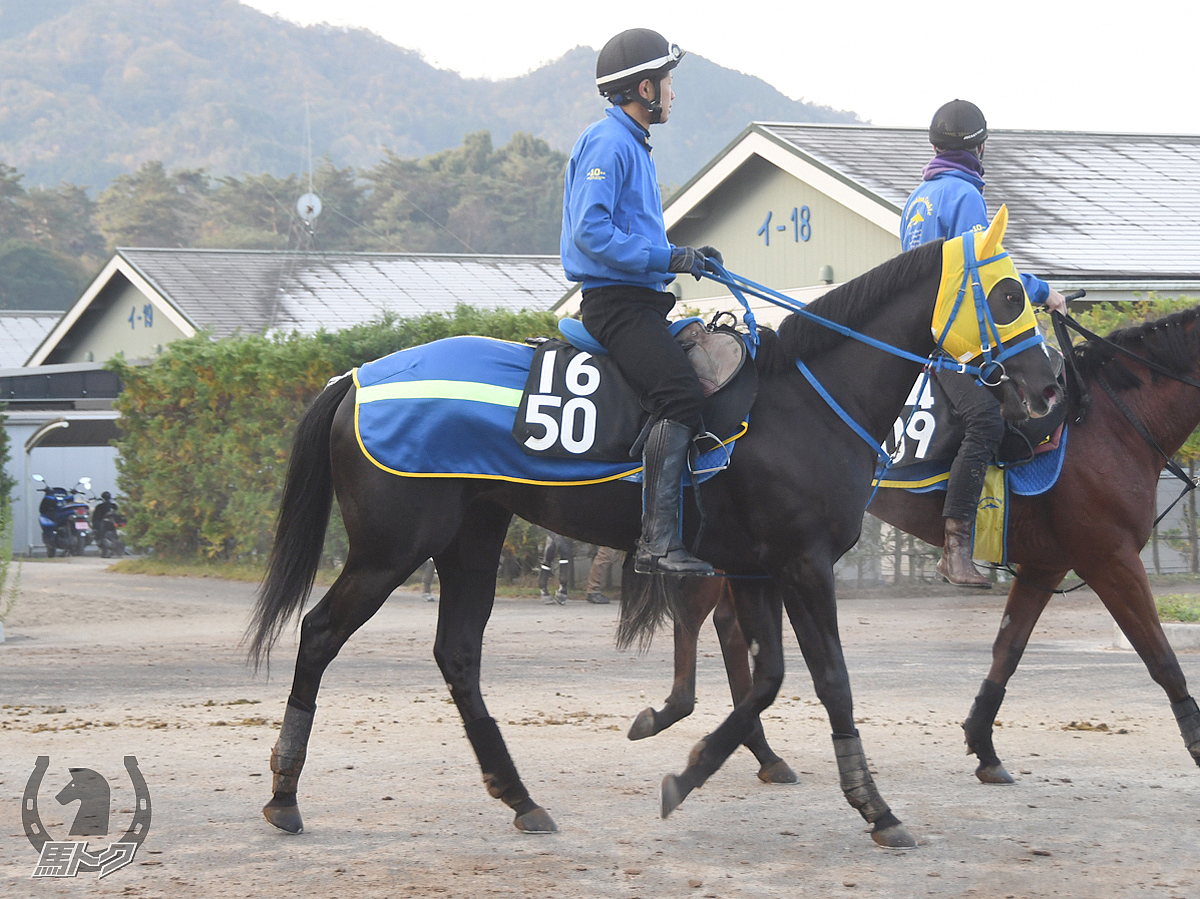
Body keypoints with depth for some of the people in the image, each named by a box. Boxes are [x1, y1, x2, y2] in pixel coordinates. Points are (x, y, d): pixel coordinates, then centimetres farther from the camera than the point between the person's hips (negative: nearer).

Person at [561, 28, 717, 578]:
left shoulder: (632, 145, 23)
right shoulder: (607, 143, -10)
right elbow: (591, 231, -20)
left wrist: (685, 256, 14)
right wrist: (666, 258, -22)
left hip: (639, 299, 11)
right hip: (615, 300, -11)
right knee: (681, 394, -26)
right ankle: (658, 541, -32)